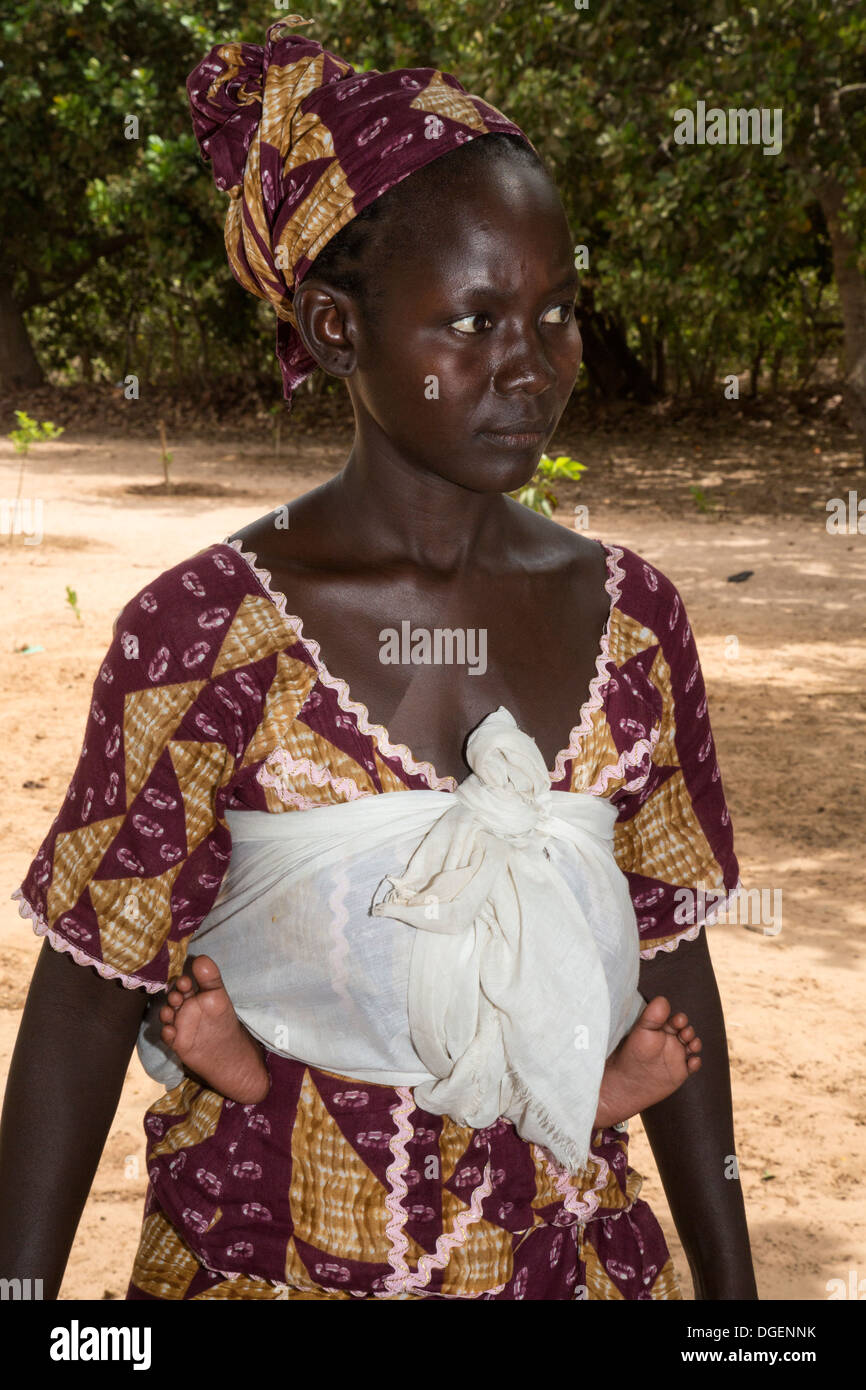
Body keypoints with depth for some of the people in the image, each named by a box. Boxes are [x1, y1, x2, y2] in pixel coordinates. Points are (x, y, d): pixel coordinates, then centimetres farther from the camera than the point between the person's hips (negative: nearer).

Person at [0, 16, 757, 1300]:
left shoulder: (628, 616, -4)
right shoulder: (206, 630, -16)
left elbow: (671, 962, 4)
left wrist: (729, 1282, 9)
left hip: (569, 1243, 4)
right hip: (272, 1253, -3)